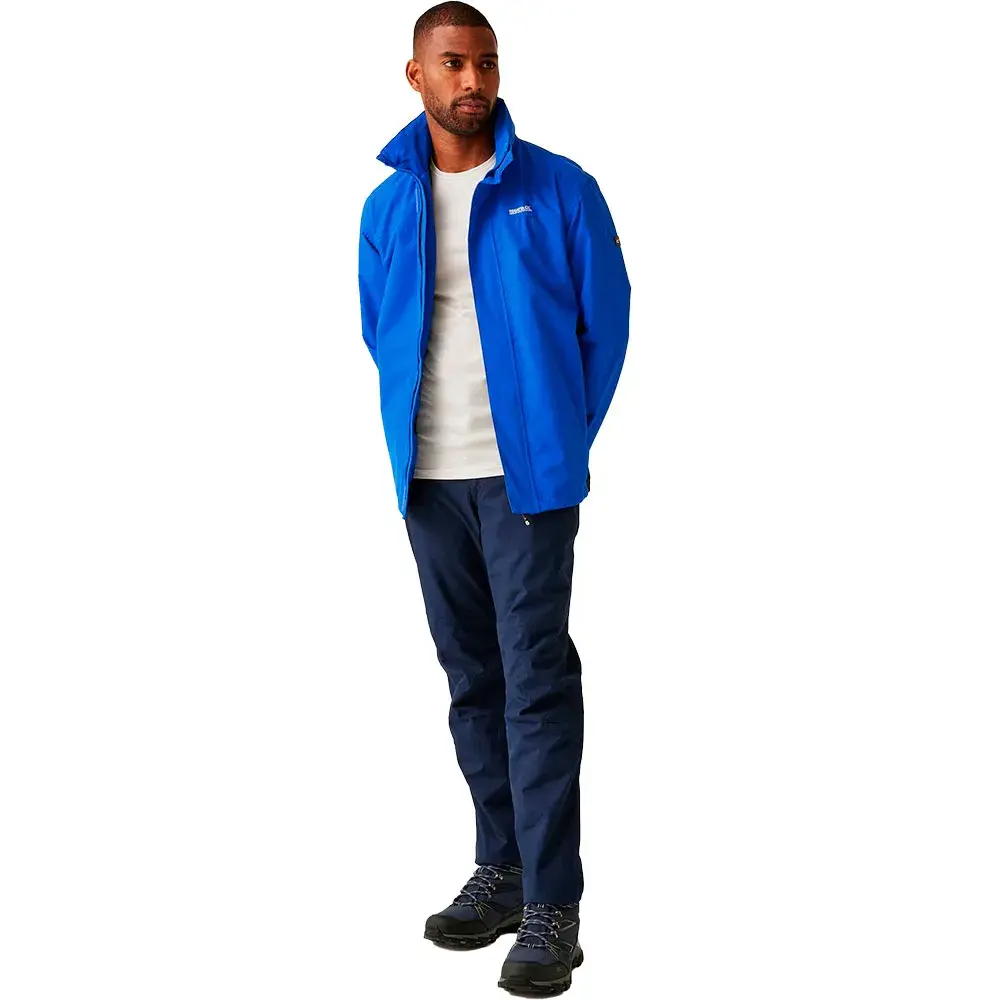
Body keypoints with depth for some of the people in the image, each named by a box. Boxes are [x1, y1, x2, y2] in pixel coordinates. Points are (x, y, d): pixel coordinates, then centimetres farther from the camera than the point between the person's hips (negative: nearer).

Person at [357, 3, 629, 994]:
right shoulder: (386, 205, 8)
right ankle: (501, 867, 25)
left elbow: (606, 319, 2)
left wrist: (563, 442, 3)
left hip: (526, 474, -4)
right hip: (428, 478, 4)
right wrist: (419, 431, 14)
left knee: (536, 681, -5)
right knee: (472, 679, 12)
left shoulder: (560, 189, -3)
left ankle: (552, 904, 1)